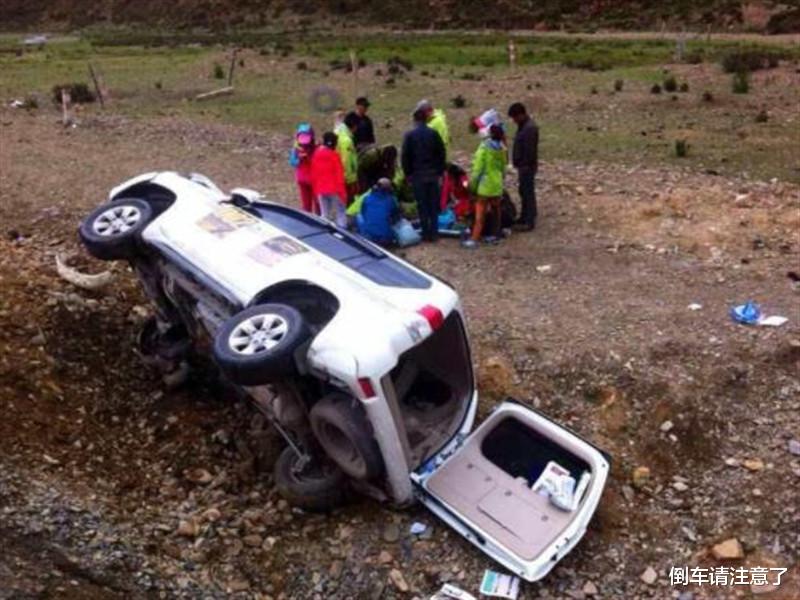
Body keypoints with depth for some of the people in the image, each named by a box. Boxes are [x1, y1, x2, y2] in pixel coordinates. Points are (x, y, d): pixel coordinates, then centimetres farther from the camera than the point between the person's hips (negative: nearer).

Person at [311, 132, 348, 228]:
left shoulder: (316, 154, 2)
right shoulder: (334, 155, -12)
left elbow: (313, 174, 7)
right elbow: (339, 175, -11)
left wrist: (316, 189, 16)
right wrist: (342, 191, -5)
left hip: (321, 190, 4)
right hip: (334, 189, -4)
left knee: (325, 215, 11)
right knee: (340, 213, 6)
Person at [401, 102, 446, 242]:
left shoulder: (410, 135, -7)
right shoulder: (433, 134, -1)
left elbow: (405, 156, -5)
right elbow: (441, 153, 4)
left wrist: (408, 173, 5)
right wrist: (440, 171, 12)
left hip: (417, 175, -2)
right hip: (433, 174, 2)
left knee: (422, 205, 4)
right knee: (434, 205, 9)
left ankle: (426, 233, 6)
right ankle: (434, 233, 12)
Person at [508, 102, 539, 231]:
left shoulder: (530, 128, -22)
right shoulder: (523, 125, 10)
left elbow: (530, 150, -24)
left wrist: (525, 165, -20)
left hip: (527, 166, -10)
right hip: (523, 165, 10)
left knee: (528, 193, -3)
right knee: (523, 191, 18)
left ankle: (530, 222, 3)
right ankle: (524, 217, 30)